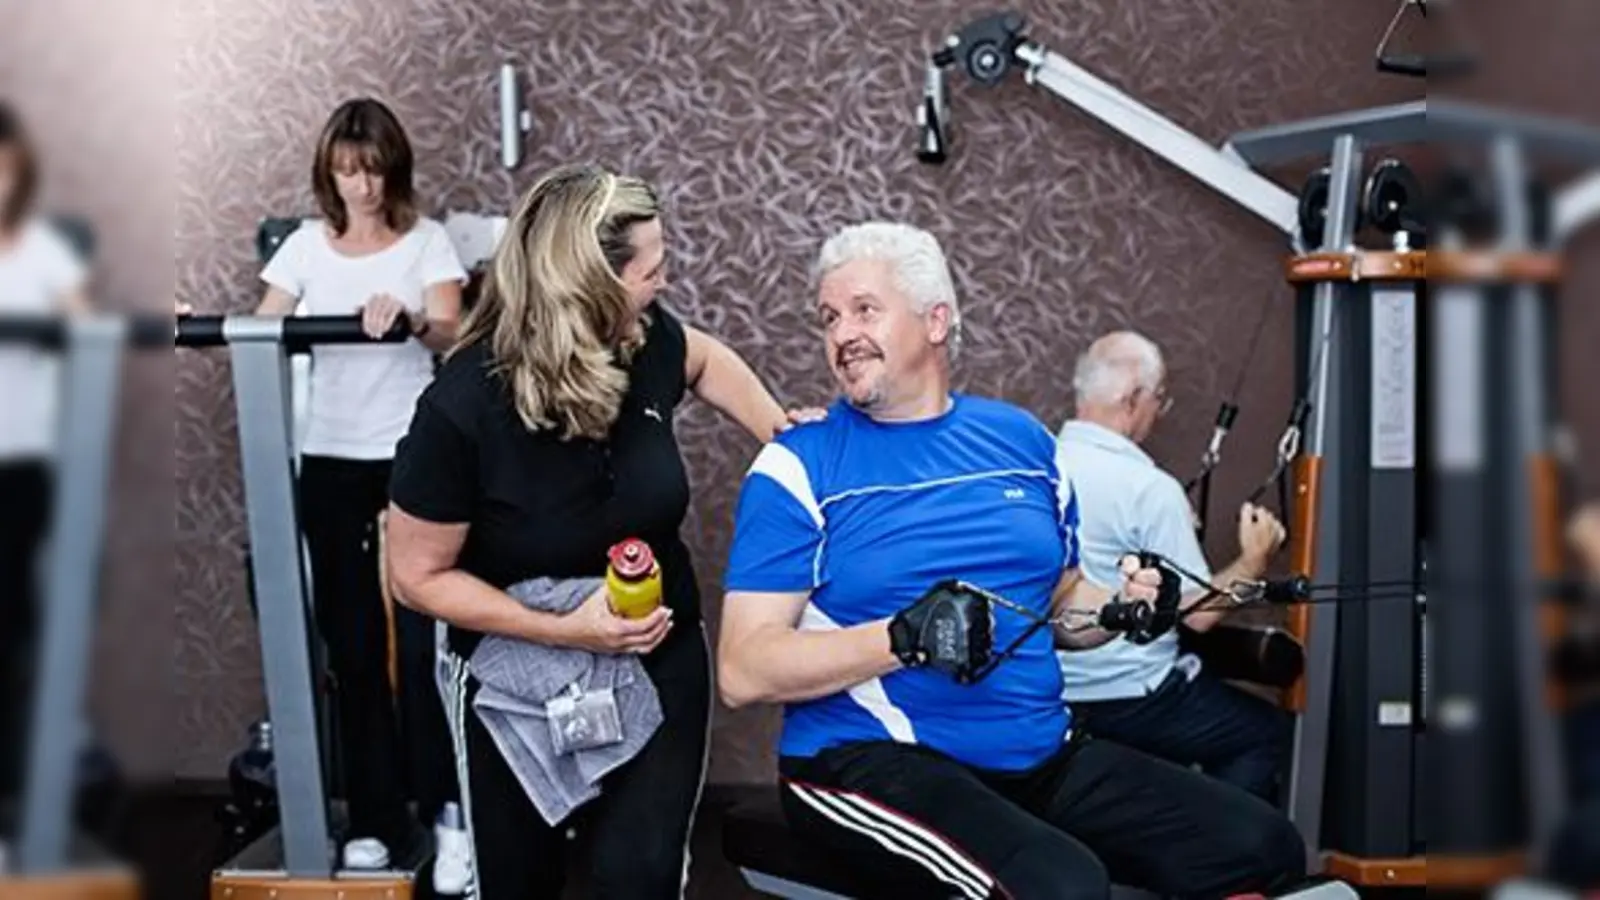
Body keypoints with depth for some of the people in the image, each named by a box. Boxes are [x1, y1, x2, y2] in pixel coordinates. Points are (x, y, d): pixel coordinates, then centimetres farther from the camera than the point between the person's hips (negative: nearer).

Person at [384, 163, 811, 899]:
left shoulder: (645, 339, -13)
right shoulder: (461, 410, -26)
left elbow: (703, 358, 13)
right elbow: (420, 575, -17)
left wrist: (783, 435, 2)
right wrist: (565, 631, -26)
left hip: (658, 659, 3)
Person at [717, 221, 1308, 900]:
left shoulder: (1020, 440, 13)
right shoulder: (799, 468, -2)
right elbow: (742, 672, -10)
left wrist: (1120, 604, 1)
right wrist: (903, 639, -23)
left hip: (1044, 754, 6)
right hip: (873, 763, -5)